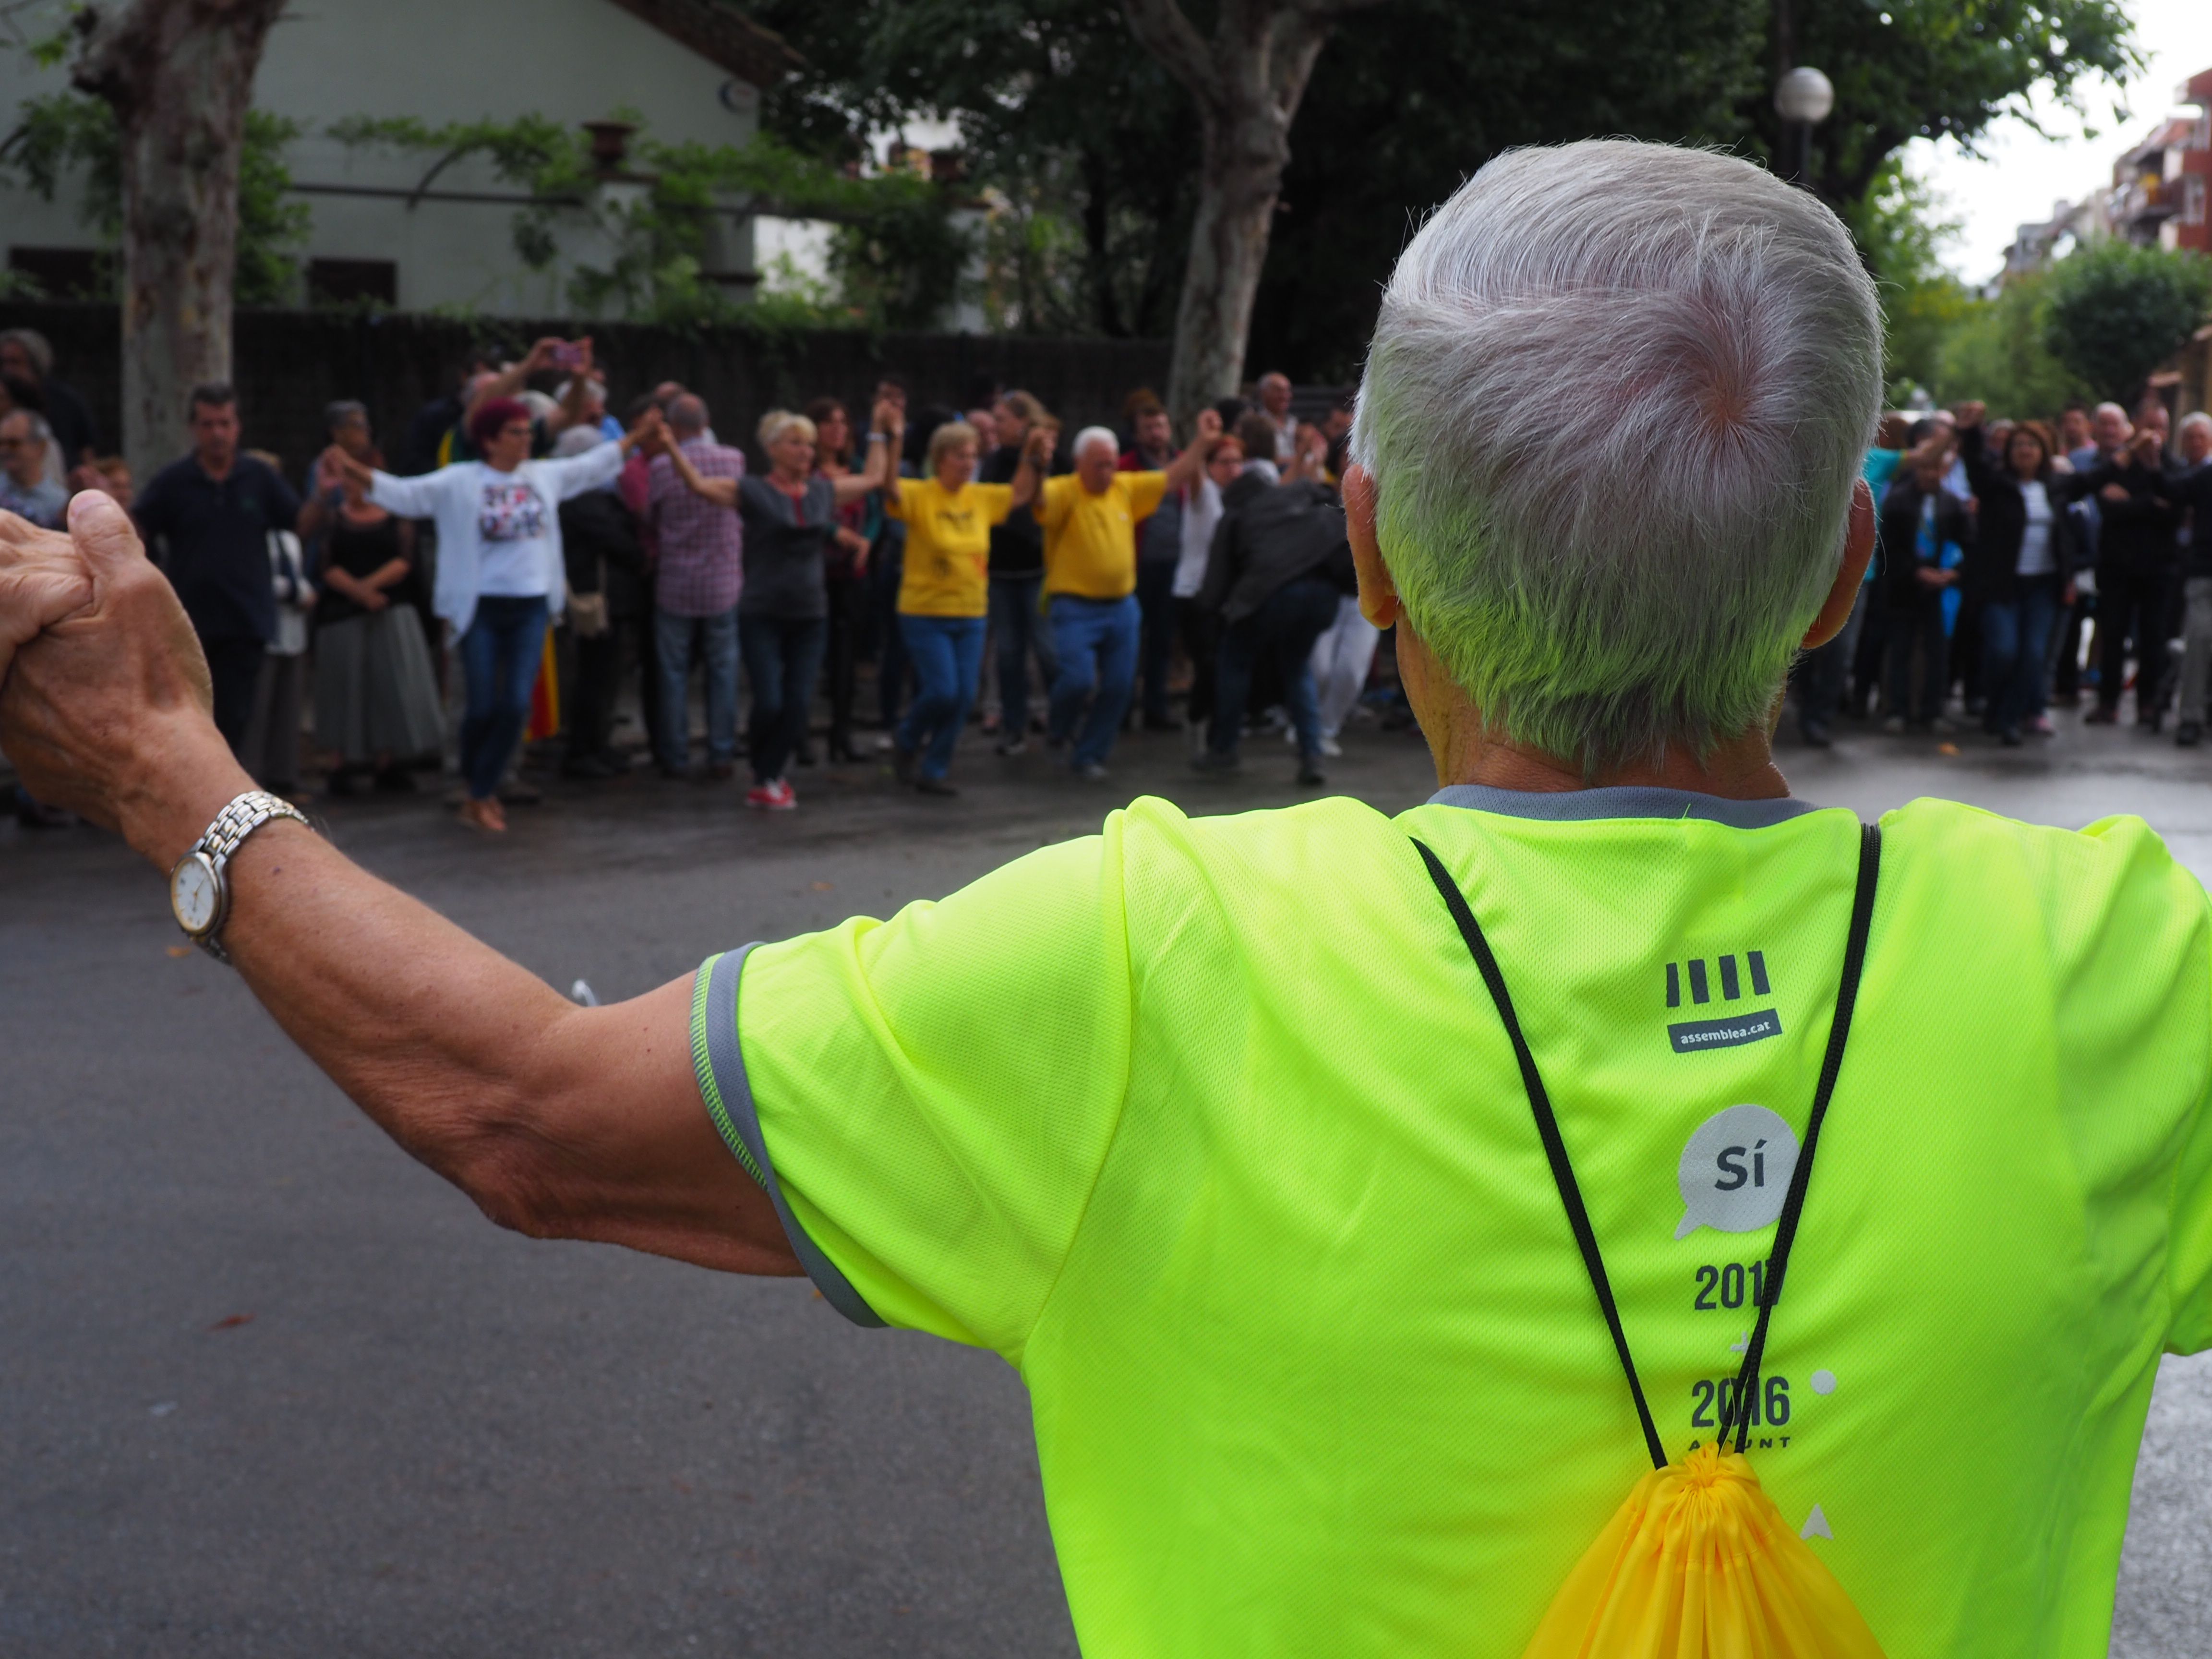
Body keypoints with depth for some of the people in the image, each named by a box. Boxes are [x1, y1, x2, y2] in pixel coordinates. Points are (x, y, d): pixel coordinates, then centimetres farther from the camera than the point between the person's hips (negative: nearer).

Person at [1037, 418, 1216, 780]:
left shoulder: (1127, 488, 6)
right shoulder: (1064, 492, -11)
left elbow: (1173, 478, 9)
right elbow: (1038, 497, -31)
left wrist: (1203, 442, 0)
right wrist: (1036, 464, -51)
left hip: (1121, 606, 6)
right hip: (1074, 606, -5)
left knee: (1118, 687, 5)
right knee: (1079, 679, -17)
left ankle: (1088, 755, 21)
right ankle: (1060, 730, 17)